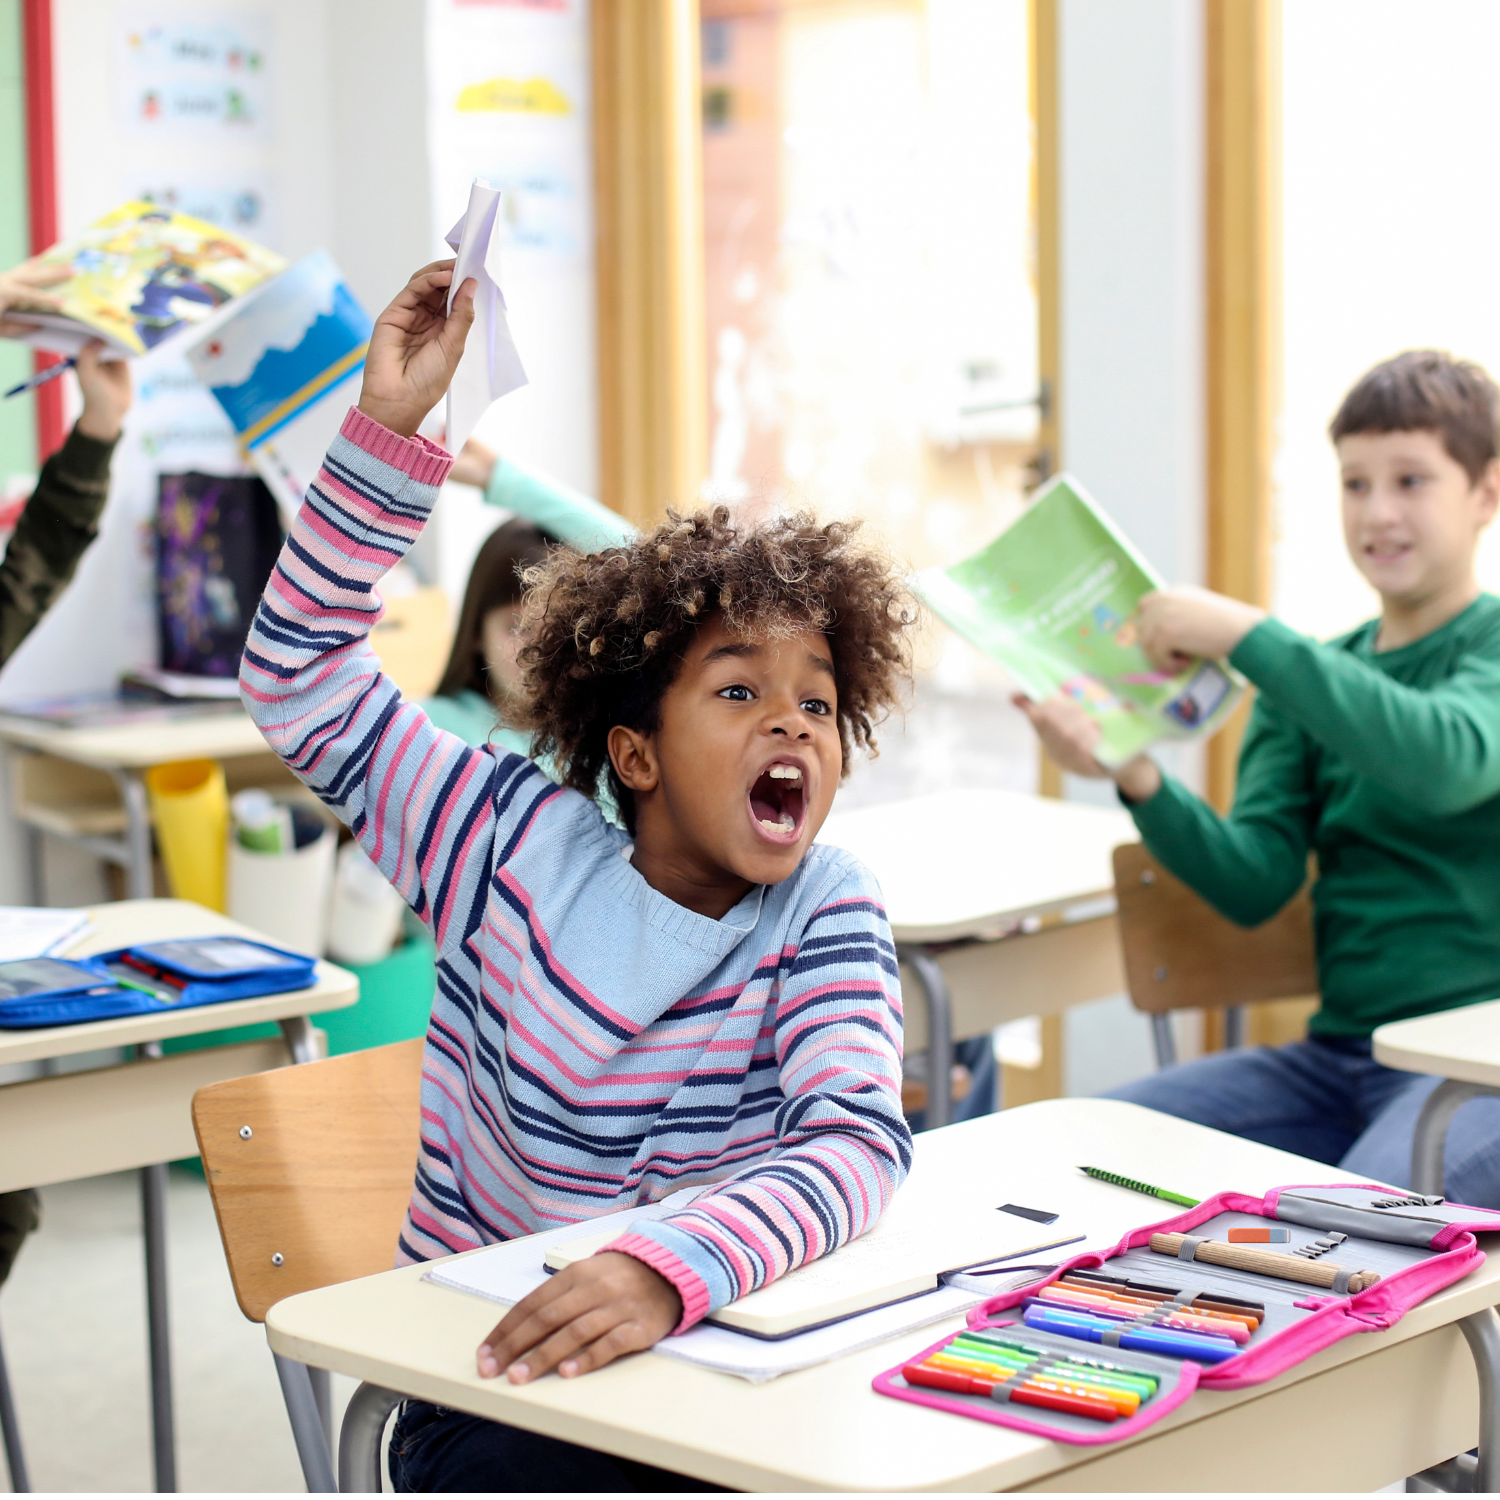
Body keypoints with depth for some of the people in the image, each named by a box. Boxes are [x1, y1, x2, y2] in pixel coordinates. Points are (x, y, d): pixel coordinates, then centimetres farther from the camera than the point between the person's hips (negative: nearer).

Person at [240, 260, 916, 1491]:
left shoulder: (824, 912, -6)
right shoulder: (517, 847, -4)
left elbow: (856, 1143, -23)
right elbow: (299, 679, -6)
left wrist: (668, 1274, -42)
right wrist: (391, 425, -15)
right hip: (493, 1386, -1)